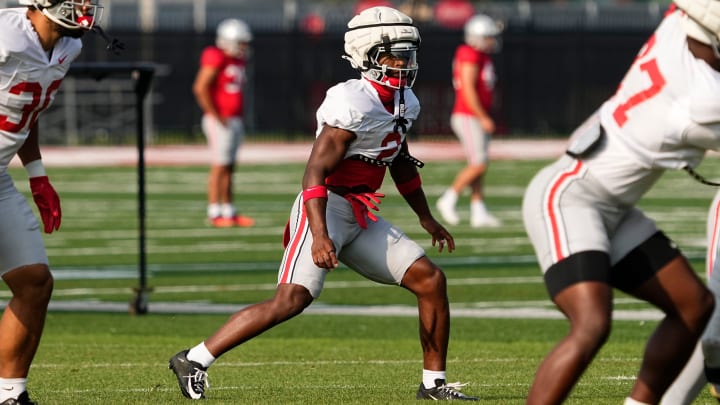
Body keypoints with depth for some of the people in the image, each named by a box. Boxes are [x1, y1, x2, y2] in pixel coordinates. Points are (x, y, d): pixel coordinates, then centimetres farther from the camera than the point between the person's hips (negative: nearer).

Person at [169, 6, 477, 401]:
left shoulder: (402, 103, 11)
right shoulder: (353, 104, -18)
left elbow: (400, 162, 28)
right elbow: (315, 171, -23)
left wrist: (426, 218, 34)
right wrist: (320, 235, -32)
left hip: (362, 219, 9)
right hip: (326, 209, -9)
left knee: (430, 280, 4)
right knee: (292, 299, -21)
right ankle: (193, 360, -15)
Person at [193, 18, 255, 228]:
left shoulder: (238, 60, 14)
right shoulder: (216, 58, -14)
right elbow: (200, 88, -18)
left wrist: (238, 116, 14)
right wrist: (216, 116, -16)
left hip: (234, 121, 9)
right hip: (220, 122, -9)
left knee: (229, 169, 10)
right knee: (219, 167, -7)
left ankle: (229, 212, 14)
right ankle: (215, 213, -5)